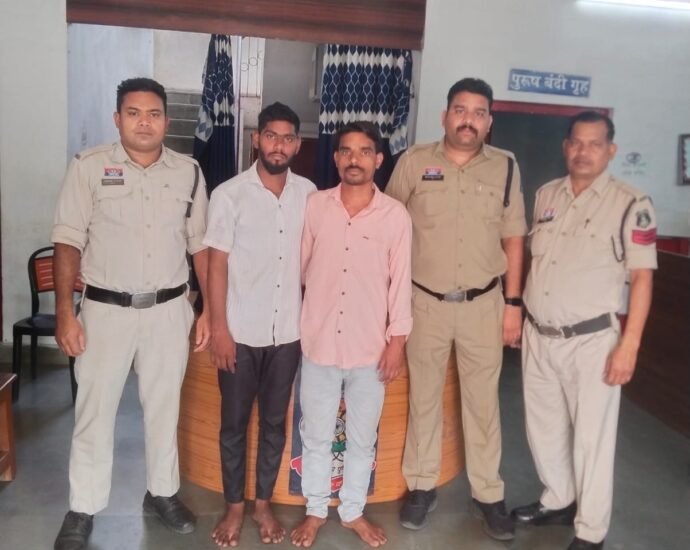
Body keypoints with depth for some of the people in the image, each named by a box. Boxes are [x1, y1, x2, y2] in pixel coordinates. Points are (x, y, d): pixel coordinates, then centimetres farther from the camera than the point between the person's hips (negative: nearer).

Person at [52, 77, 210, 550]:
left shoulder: (188, 172, 1)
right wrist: (65, 313, -11)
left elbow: (200, 245, 5)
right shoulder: (89, 167, -5)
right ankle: (83, 510, 25)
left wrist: (210, 309, 2)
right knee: (94, 412, 8)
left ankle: (163, 492, 34)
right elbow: (68, 242, -6)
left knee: (164, 407, 15)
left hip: (169, 310, 2)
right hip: (106, 310, -2)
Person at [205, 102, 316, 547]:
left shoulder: (308, 193, 1)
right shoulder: (230, 194, -8)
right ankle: (234, 506, 29)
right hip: (241, 332, -2)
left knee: (275, 422, 14)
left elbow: (310, 259, 8)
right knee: (234, 423, 11)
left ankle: (264, 504, 32)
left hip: (288, 332, 3)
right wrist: (219, 328, -11)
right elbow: (217, 266, -7)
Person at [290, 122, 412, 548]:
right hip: (319, 343, 1)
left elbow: (401, 282, -2)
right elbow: (299, 267, 4)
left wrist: (397, 341, -4)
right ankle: (316, 511, 34)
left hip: (370, 348, 0)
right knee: (316, 436, 14)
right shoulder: (315, 205, -2)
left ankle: (353, 511, 35)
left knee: (362, 439, 15)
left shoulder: (395, 215, -5)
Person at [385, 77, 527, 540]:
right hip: (425, 302, 0)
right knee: (424, 397, 12)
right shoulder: (414, 162, -4)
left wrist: (513, 303, 1)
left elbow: (513, 238, 4)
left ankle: (489, 494, 26)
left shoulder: (506, 167, 0)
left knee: (483, 401, 10)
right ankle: (422, 486, 29)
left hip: (484, 304, 1)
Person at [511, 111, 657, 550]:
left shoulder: (631, 204, -9)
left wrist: (629, 344, -15)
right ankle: (559, 500, 39)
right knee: (544, 426, 17)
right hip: (538, 336, 6)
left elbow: (642, 277, -10)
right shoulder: (546, 195, 7)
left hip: (592, 339, -5)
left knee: (592, 435, 4)